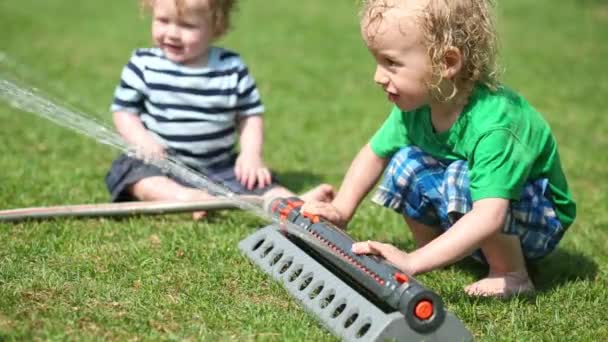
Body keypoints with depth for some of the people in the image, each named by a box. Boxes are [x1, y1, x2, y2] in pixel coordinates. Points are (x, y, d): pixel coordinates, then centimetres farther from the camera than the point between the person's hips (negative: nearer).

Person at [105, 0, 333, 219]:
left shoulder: (233, 69, -1)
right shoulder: (144, 65, -4)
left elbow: (250, 114, 7)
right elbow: (123, 110, 2)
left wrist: (251, 155, -8)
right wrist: (142, 141, -17)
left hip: (219, 167, 1)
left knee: (257, 182, -17)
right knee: (136, 173, -31)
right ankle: (186, 198, -49)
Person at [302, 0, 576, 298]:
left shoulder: (494, 124, -36)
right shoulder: (415, 105, -14)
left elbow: (488, 217, -46)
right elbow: (374, 153, 4)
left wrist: (413, 262, -50)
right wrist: (340, 209, -8)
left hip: (538, 221, -6)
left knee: (462, 178, -32)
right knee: (407, 164, -11)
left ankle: (512, 274, -16)